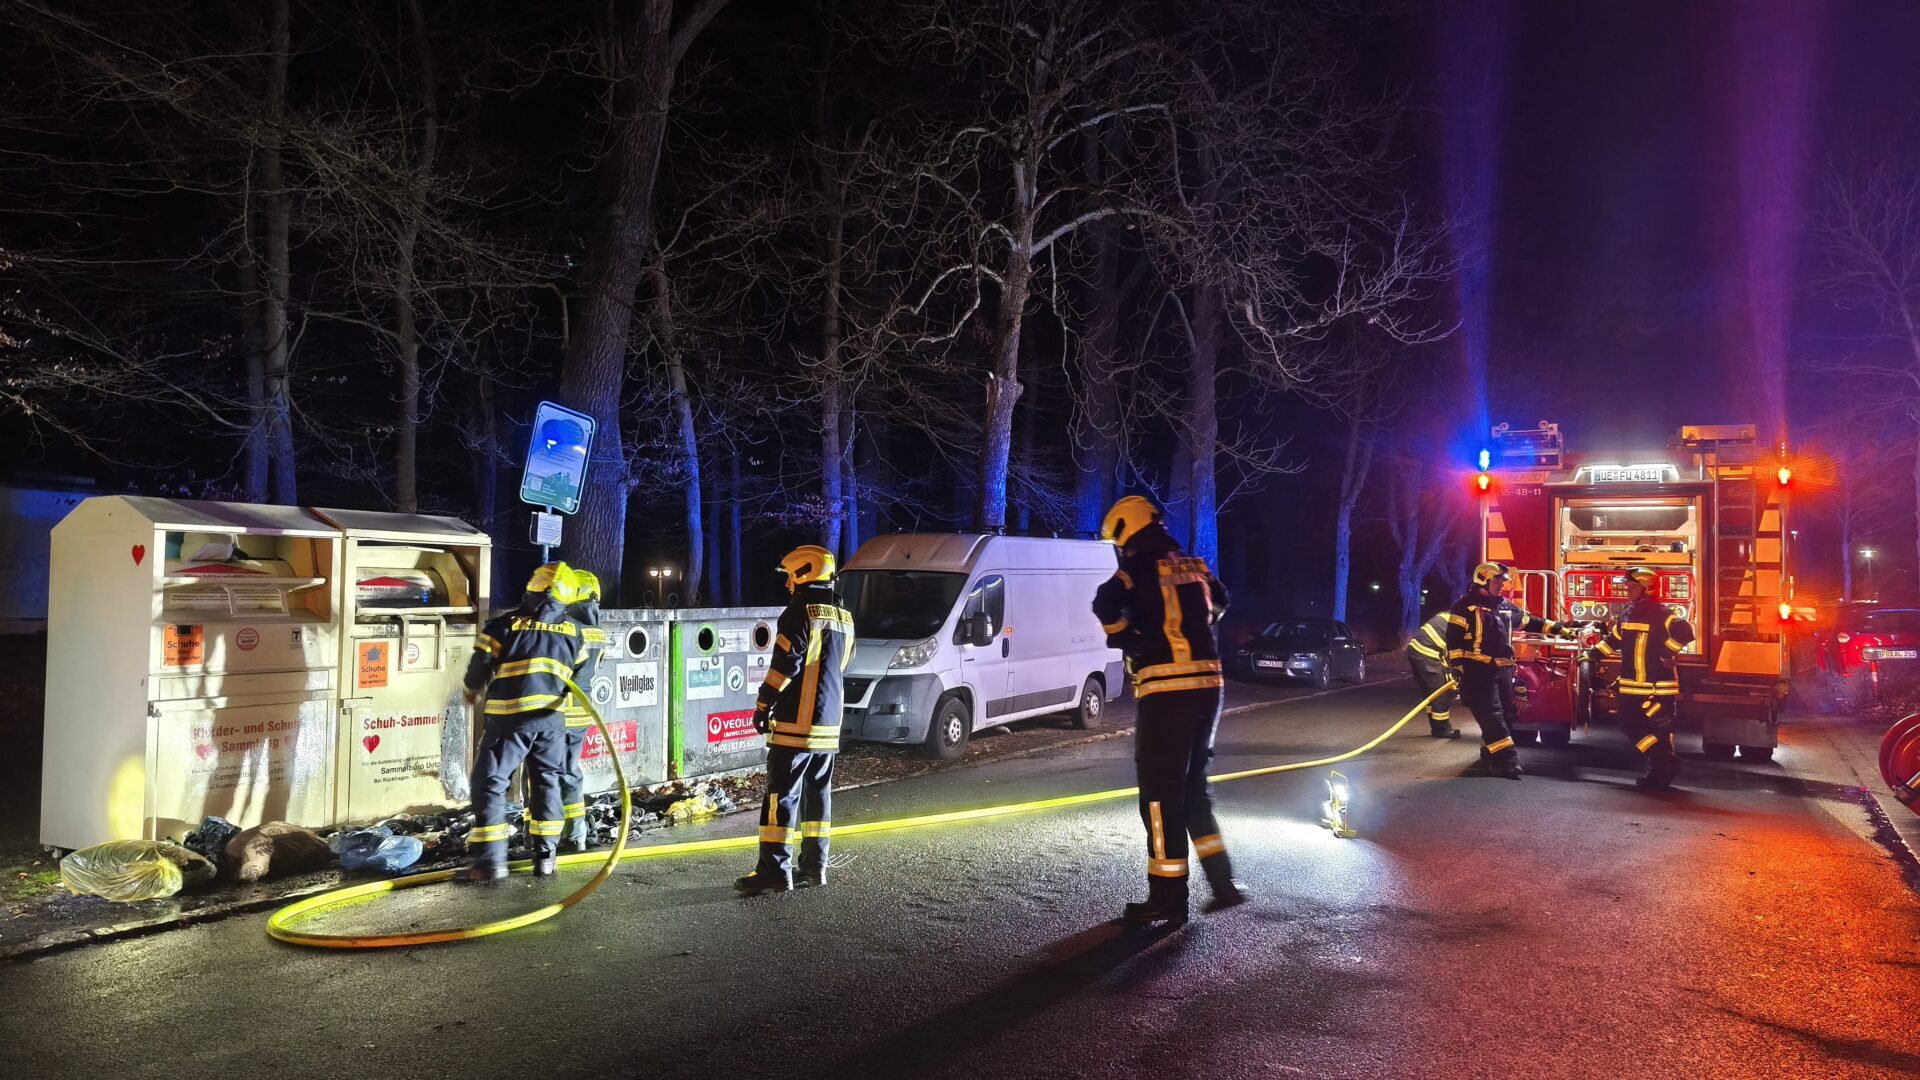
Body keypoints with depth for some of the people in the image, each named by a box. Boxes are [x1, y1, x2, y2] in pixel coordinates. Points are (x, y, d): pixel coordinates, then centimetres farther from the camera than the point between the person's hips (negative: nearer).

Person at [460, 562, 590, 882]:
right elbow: (577, 672, 15)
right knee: (547, 782, 16)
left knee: (490, 782, 2)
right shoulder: (572, 630, 6)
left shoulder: (504, 625, -6)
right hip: (551, 718, 4)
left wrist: (473, 693, 19)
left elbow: (479, 667, -2)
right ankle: (545, 856, 17)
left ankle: (490, 860, -3)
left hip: (510, 716, -4)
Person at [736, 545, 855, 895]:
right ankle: (815, 866, 16)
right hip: (829, 722, 8)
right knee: (818, 793, 13)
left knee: (782, 794, -5)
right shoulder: (844, 617, 13)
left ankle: (775, 870, -4)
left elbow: (784, 664, -16)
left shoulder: (800, 612, -13)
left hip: (795, 722, -8)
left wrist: (763, 706, -7)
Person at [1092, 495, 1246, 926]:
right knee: (1193, 788, 20)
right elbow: (1219, 603, 35)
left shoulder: (1139, 567, -7)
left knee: (1161, 795, 2)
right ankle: (1224, 883, 19)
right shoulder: (1195, 566, 14)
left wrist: (1123, 637, -9)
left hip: (1165, 692, -7)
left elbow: (1106, 603, -26)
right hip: (1208, 687, 7)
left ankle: (1168, 898, 7)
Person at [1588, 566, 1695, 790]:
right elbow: (1614, 638, 22)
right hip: (1632, 686, 8)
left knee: (1659, 730, 0)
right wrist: (1591, 655, 20)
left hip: (1657, 686, -8)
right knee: (1630, 725, 10)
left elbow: (1685, 631, -24)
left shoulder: (1659, 613, -13)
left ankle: (1659, 776, 10)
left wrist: (1666, 652, -21)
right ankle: (1667, 763, 22)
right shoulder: (1628, 612, 12)